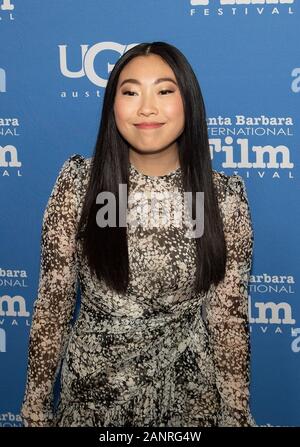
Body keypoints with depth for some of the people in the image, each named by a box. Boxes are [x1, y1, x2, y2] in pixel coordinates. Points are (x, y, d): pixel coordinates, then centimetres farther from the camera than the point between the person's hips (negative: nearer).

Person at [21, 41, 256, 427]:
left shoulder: (225, 195, -10)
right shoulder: (79, 181, -10)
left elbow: (229, 315, -4)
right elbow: (52, 300, -5)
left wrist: (237, 414, -1)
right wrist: (35, 408, -2)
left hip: (187, 388, 0)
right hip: (92, 385, 0)